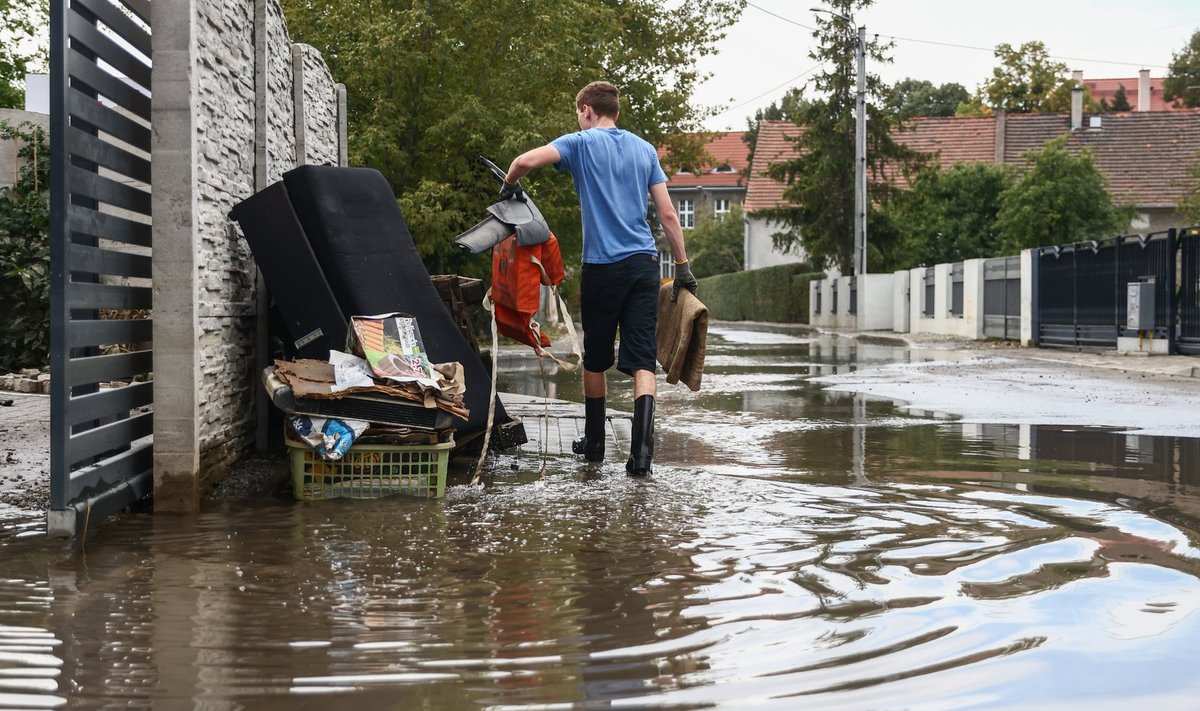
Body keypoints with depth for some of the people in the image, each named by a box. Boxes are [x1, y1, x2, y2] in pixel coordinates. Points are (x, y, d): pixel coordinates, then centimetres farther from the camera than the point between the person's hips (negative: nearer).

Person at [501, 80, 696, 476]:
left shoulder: (581, 143, 1)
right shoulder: (644, 149, 13)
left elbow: (525, 162, -14)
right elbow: (667, 215, 9)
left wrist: (509, 187, 7)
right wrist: (683, 267, 13)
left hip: (602, 266, -2)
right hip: (644, 264, 3)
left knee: (595, 360, 14)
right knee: (642, 361, -3)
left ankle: (594, 443, 27)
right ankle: (641, 451, -16)